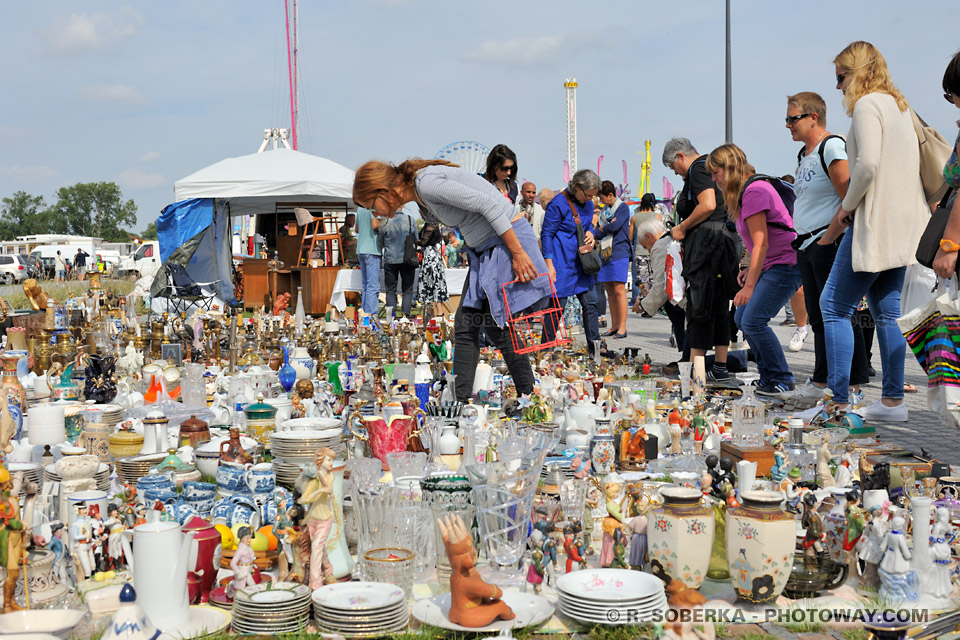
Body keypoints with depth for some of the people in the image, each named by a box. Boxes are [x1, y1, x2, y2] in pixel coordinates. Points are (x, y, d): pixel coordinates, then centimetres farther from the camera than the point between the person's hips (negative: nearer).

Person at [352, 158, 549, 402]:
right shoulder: (423, 205, 10)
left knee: (500, 330, -6)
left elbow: (489, 205, -23)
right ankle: (460, 403, 8)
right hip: (483, 250, 10)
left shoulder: (427, 183, -20)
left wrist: (518, 254, -22)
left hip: (509, 239, -10)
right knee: (465, 327, 5)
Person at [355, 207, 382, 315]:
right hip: (372, 250, -8)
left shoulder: (360, 208, 16)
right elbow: (374, 225, -20)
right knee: (373, 286, -8)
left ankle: (365, 313, 11)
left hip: (360, 250, 8)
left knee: (366, 286, 12)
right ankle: (371, 314, -11)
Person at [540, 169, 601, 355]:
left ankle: (594, 345, 13)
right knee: (557, 304, -5)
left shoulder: (588, 204, 9)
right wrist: (549, 265, -16)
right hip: (561, 261, -8)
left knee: (590, 301, 6)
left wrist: (589, 232, -1)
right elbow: (546, 234, -12)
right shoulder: (558, 204, -14)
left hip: (580, 261, 8)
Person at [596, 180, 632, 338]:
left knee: (619, 290, -10)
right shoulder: (604, 211, 19)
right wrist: (608, 227, -7)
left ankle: (622, 327, -9)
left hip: (619, 253, -7)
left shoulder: (623, 207, 0)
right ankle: (614, 326, 9)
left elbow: (615, 226, -14)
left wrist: (602, 228, 4)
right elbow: (597, 234, 11)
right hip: (605, 254, 7)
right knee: (610, 291, 5)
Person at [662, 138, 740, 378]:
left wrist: (682, 228, -12)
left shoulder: (698, 169, -8)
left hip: (707, 241, -10)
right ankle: (720, 367, 14)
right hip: (723, 239, 10)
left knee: (698, 304, -8)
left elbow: (708, 205, -22)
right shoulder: (708, 167, 23)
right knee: (718, 306, 11)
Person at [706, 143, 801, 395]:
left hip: (787, 264, -11)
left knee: (753, 321, -15)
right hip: (772, 266, 11)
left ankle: (781, 380, -4)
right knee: (742, 318, 9)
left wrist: (749, 286, -21)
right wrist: (750, 270, 11)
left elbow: (761, 244, -20)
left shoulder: (754, 191, -17)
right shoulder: (743, 192, 14)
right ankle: (769, 375, 16)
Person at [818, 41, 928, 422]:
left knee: (834, 306, -5)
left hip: (876, 221, -9)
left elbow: (868, 164, -22)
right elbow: (910, 165, 19)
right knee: (886, 311, 11)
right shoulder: (900, 105, 19)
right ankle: (893, 401, 12)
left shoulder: (867, 105, -9)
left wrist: (847, 207, -9)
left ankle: (838, 401, -7)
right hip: (903, 224, 10)